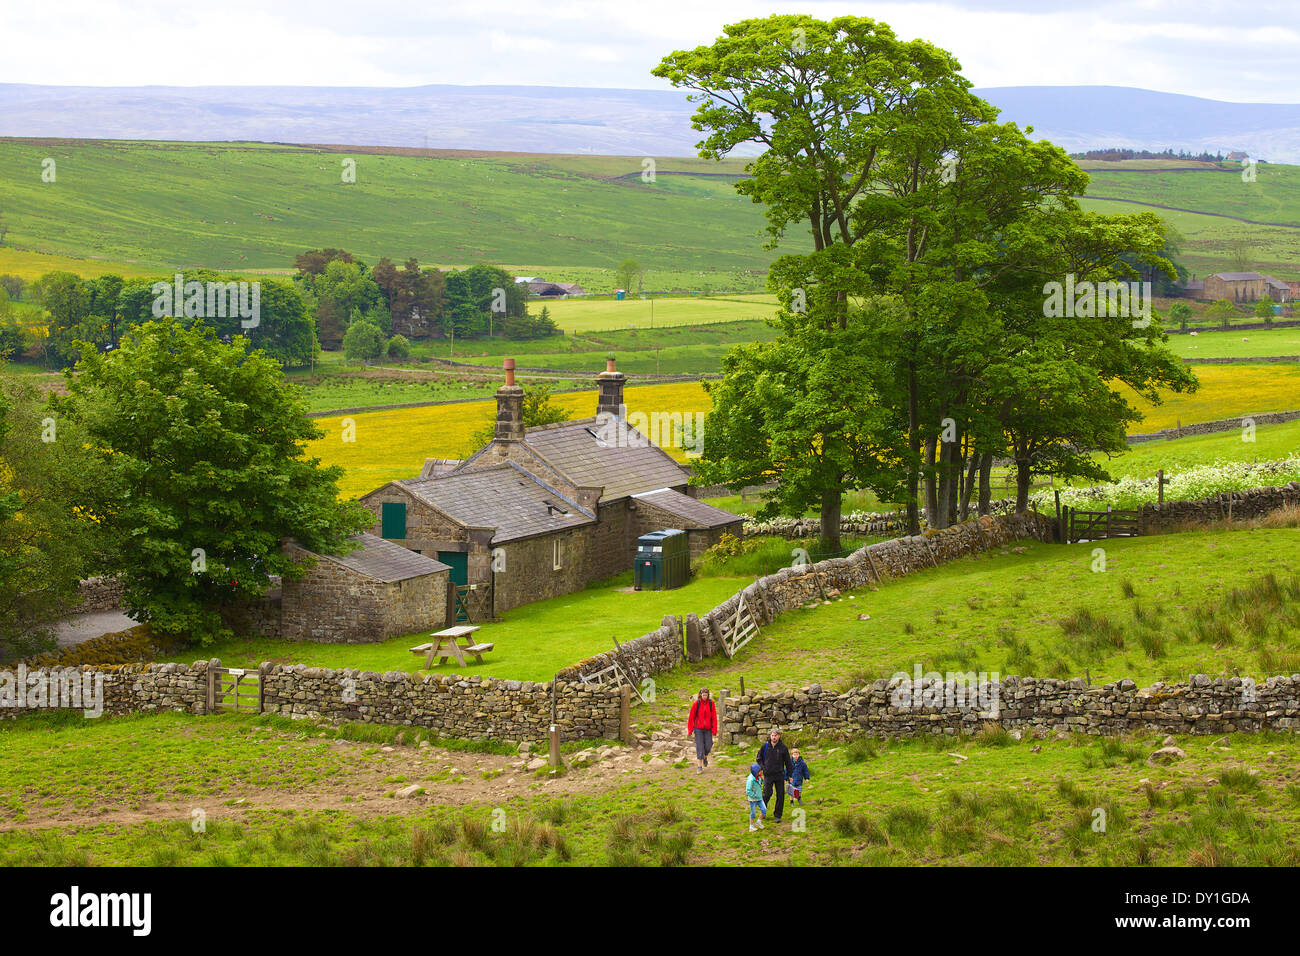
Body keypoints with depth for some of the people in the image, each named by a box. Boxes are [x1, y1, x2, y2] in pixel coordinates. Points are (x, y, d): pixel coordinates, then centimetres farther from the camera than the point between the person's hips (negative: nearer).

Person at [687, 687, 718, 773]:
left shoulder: (711, 703, -1)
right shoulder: (696, 703, -5)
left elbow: (714, 717, 1)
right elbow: (691, 717, 0)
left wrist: (714, 730, -5)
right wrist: (690, 729, -1)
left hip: (708, 729, 2)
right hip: (698, 729, -2)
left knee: (708, 746, 1)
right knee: (699, 747, -5)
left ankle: (705, 757, 36)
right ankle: (699, 767, 0)